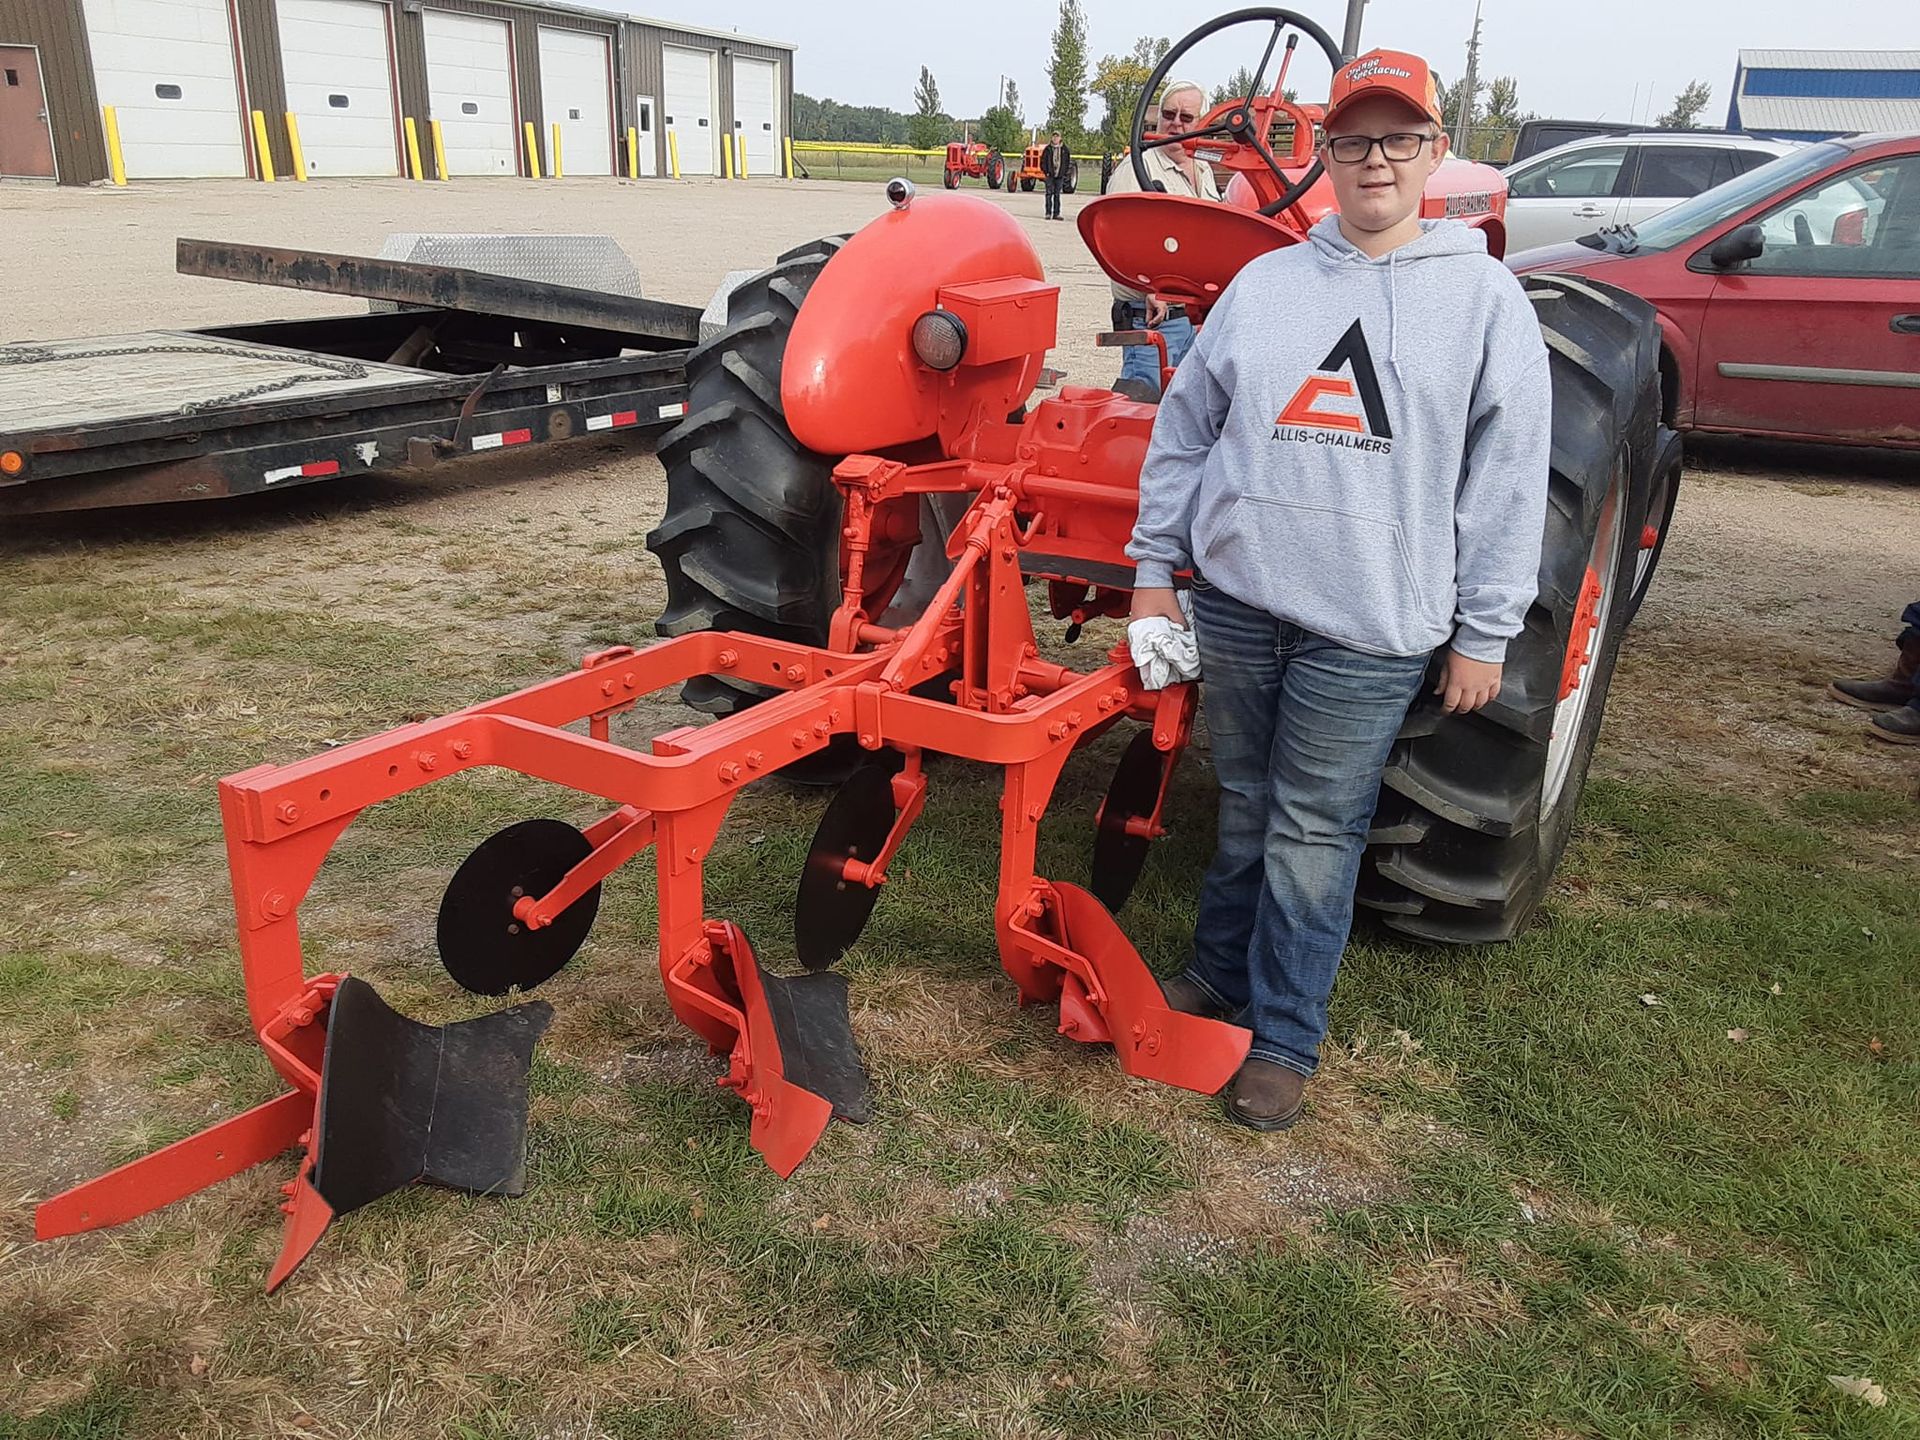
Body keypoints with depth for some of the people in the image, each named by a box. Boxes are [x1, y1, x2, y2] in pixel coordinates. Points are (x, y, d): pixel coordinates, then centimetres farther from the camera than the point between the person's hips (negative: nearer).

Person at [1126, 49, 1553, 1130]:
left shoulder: (1485, 297, 1)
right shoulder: (1264, 284, 8)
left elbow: (1509, 480, 0)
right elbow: (1184, 432, 12)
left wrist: (1485, 632, -2)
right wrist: (1154, 565, 10)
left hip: (1369, 630, -3)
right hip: (1235, 600, 3)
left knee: (1314, 834, 3)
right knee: (1245, 807, 16)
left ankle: (1285, 1037, 19)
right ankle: (1221, 972, 36)